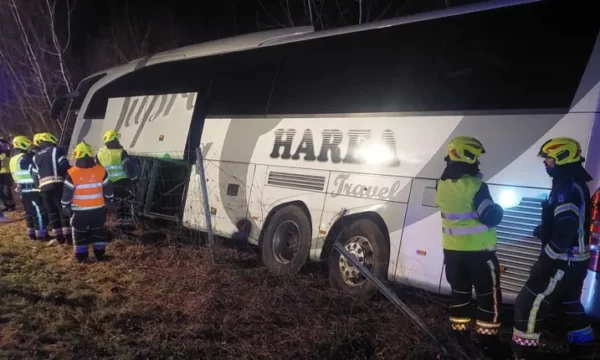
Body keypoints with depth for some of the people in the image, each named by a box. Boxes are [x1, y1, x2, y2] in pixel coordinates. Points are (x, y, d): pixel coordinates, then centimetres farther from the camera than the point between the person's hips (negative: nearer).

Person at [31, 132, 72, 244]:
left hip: (44, 187, 5)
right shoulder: (56, 151, 2)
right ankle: (68, 236, -2)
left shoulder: (36, 157, 20)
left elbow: (34, 176, 17)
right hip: (58, 185, -5)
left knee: (52, 213, 10)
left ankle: (59, 237, 12)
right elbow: (65, 167, -9)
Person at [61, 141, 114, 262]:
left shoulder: (72, 173, -13)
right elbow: (108, 189, 3)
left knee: (80, 233, 12)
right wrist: (109, 200, 18)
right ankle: (100, 254, 17)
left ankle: (81, 255, 16)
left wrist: (65, 206, 6)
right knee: (98, 232, 15)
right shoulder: (101, 170, -7)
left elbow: (67, 193, -7)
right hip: (98, 209, 2)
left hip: (79, 210, -2)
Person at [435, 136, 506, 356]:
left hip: (452, 249, 6)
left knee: (460, 291, 18)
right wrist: (499, 209, 2)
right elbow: (491, 217, -19)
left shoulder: (442, 184, 1)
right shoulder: (475, 186, -20)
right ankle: (487, 338, 11)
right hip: (477, 250, -6)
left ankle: (459, 332, 25)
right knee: (489, 294, 6)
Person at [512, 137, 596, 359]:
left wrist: (544, 262, -23)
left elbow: (565, 231, -29)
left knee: (530, 303, -5)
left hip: (564, 261, -10)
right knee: (568, 302, 25)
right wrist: (545, 229, 12)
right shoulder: (575, 184, 11)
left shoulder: (566, 188, -21)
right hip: (576, 259, 10)